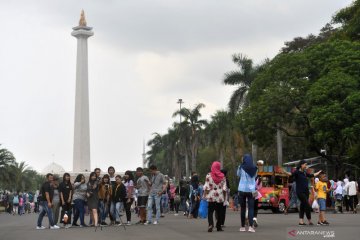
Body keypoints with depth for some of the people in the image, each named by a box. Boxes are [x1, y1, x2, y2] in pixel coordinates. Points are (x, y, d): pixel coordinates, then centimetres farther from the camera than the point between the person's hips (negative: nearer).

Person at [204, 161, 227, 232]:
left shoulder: (208, 175, -4)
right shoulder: (222, 176, 1)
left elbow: (206, 187, -5)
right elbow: (224, 188, 2)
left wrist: (205, 195, 3)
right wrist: (225, 197, 10)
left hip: (211, 197, -1)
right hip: (220, 197, 2)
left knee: (210, 211, 1)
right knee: (219, 212, 11)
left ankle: (210, 224, -20)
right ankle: (219, 227, 15)